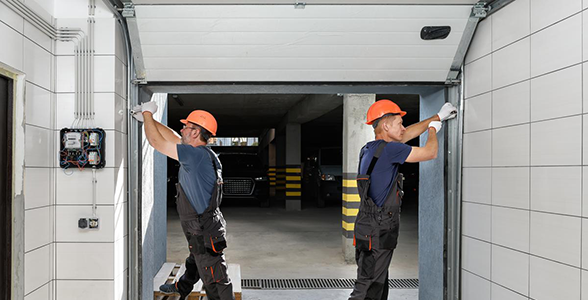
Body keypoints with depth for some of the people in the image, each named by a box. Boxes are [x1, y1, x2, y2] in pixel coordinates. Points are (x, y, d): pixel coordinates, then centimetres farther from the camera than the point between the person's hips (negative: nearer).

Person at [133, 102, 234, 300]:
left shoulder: (197, 154, -24)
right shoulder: (201, 154, 5)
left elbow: (156, 141, -18)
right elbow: (171, 137, 17)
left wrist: (147, 113, -3)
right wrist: (147, 119, 19)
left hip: (205, 234, -11)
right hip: (200, 231, 11)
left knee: (216, 284, -1)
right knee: (194, 263, 36)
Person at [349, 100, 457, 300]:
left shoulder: (369, 149, 11)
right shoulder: (388, 149, -17)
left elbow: (407, 135, 23)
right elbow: (430, 153, -7)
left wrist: (438, 117, 30)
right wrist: (433, 129, 14)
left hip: (370, 231, 10)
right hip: (377, 233, -10)